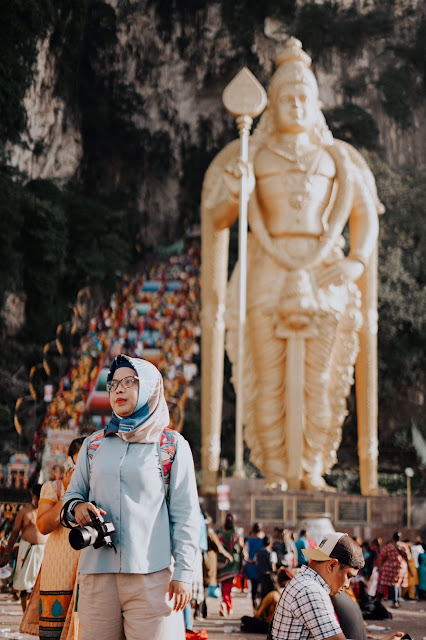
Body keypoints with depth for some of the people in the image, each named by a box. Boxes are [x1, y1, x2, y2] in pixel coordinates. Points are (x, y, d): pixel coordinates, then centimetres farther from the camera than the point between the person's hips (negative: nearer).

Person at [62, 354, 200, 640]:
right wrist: (77, 507, -2)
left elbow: (185, 514, 3)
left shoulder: (172, 445, 7)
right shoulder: (94, 444, 17)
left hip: (151, 573, -3)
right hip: (97, 573, 3)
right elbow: (73, 492, 23)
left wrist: (183, 573, -4)